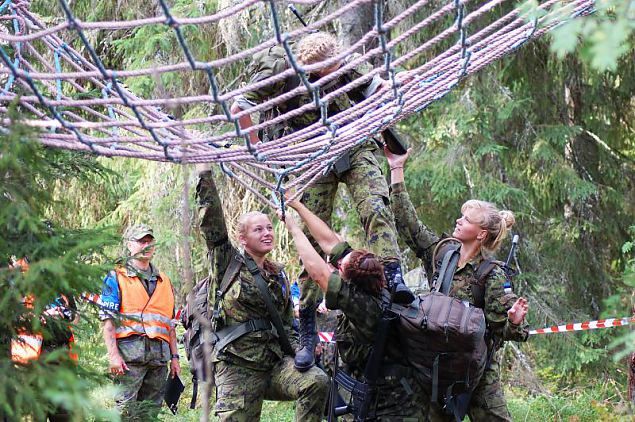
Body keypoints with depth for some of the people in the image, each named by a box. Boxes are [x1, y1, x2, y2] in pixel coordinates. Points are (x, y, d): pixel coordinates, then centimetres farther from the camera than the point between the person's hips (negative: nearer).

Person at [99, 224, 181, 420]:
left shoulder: (164, 281, 21)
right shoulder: (117, 278, 4)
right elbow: (107, 319, -4)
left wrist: (175, 357, 14)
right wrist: (113, 354, -14)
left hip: (159, 356, 6)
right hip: (130, 353, -5)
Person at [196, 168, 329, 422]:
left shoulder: (279, 277, 18)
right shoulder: (228, 263, 4)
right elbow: (211, 218, -5)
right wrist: (205, 172, -7)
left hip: (276, 362, 4)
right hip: (237, 368, -4)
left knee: (317, 381, -24)